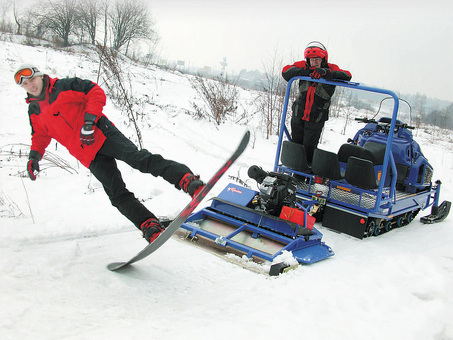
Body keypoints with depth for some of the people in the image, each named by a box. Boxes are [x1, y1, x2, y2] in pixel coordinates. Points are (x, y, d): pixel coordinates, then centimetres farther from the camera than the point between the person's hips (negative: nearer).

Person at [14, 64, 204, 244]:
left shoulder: (64, 87, 2)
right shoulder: (35, 112, 18)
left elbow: (96, 93, -3)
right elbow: (40, 136, 29)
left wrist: (89, 121, -15)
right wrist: (34, 155, 9)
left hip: (101, 134, -4)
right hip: (91, 158, 4)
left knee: (138, 159, -26)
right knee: (117, 195, -12)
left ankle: (187, 179, -35)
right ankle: (150, 227, -18)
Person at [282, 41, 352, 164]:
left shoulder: (331, 69, -11)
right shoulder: (304, 66, -4)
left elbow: (347, 76, -27)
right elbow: (286, 72, -12)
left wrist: (325, 72, -40)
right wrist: (305, 72, -25)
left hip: (316, 118, -3)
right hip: (298, 114, 4)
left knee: (309, 147, -2)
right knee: (296, 143, 15)